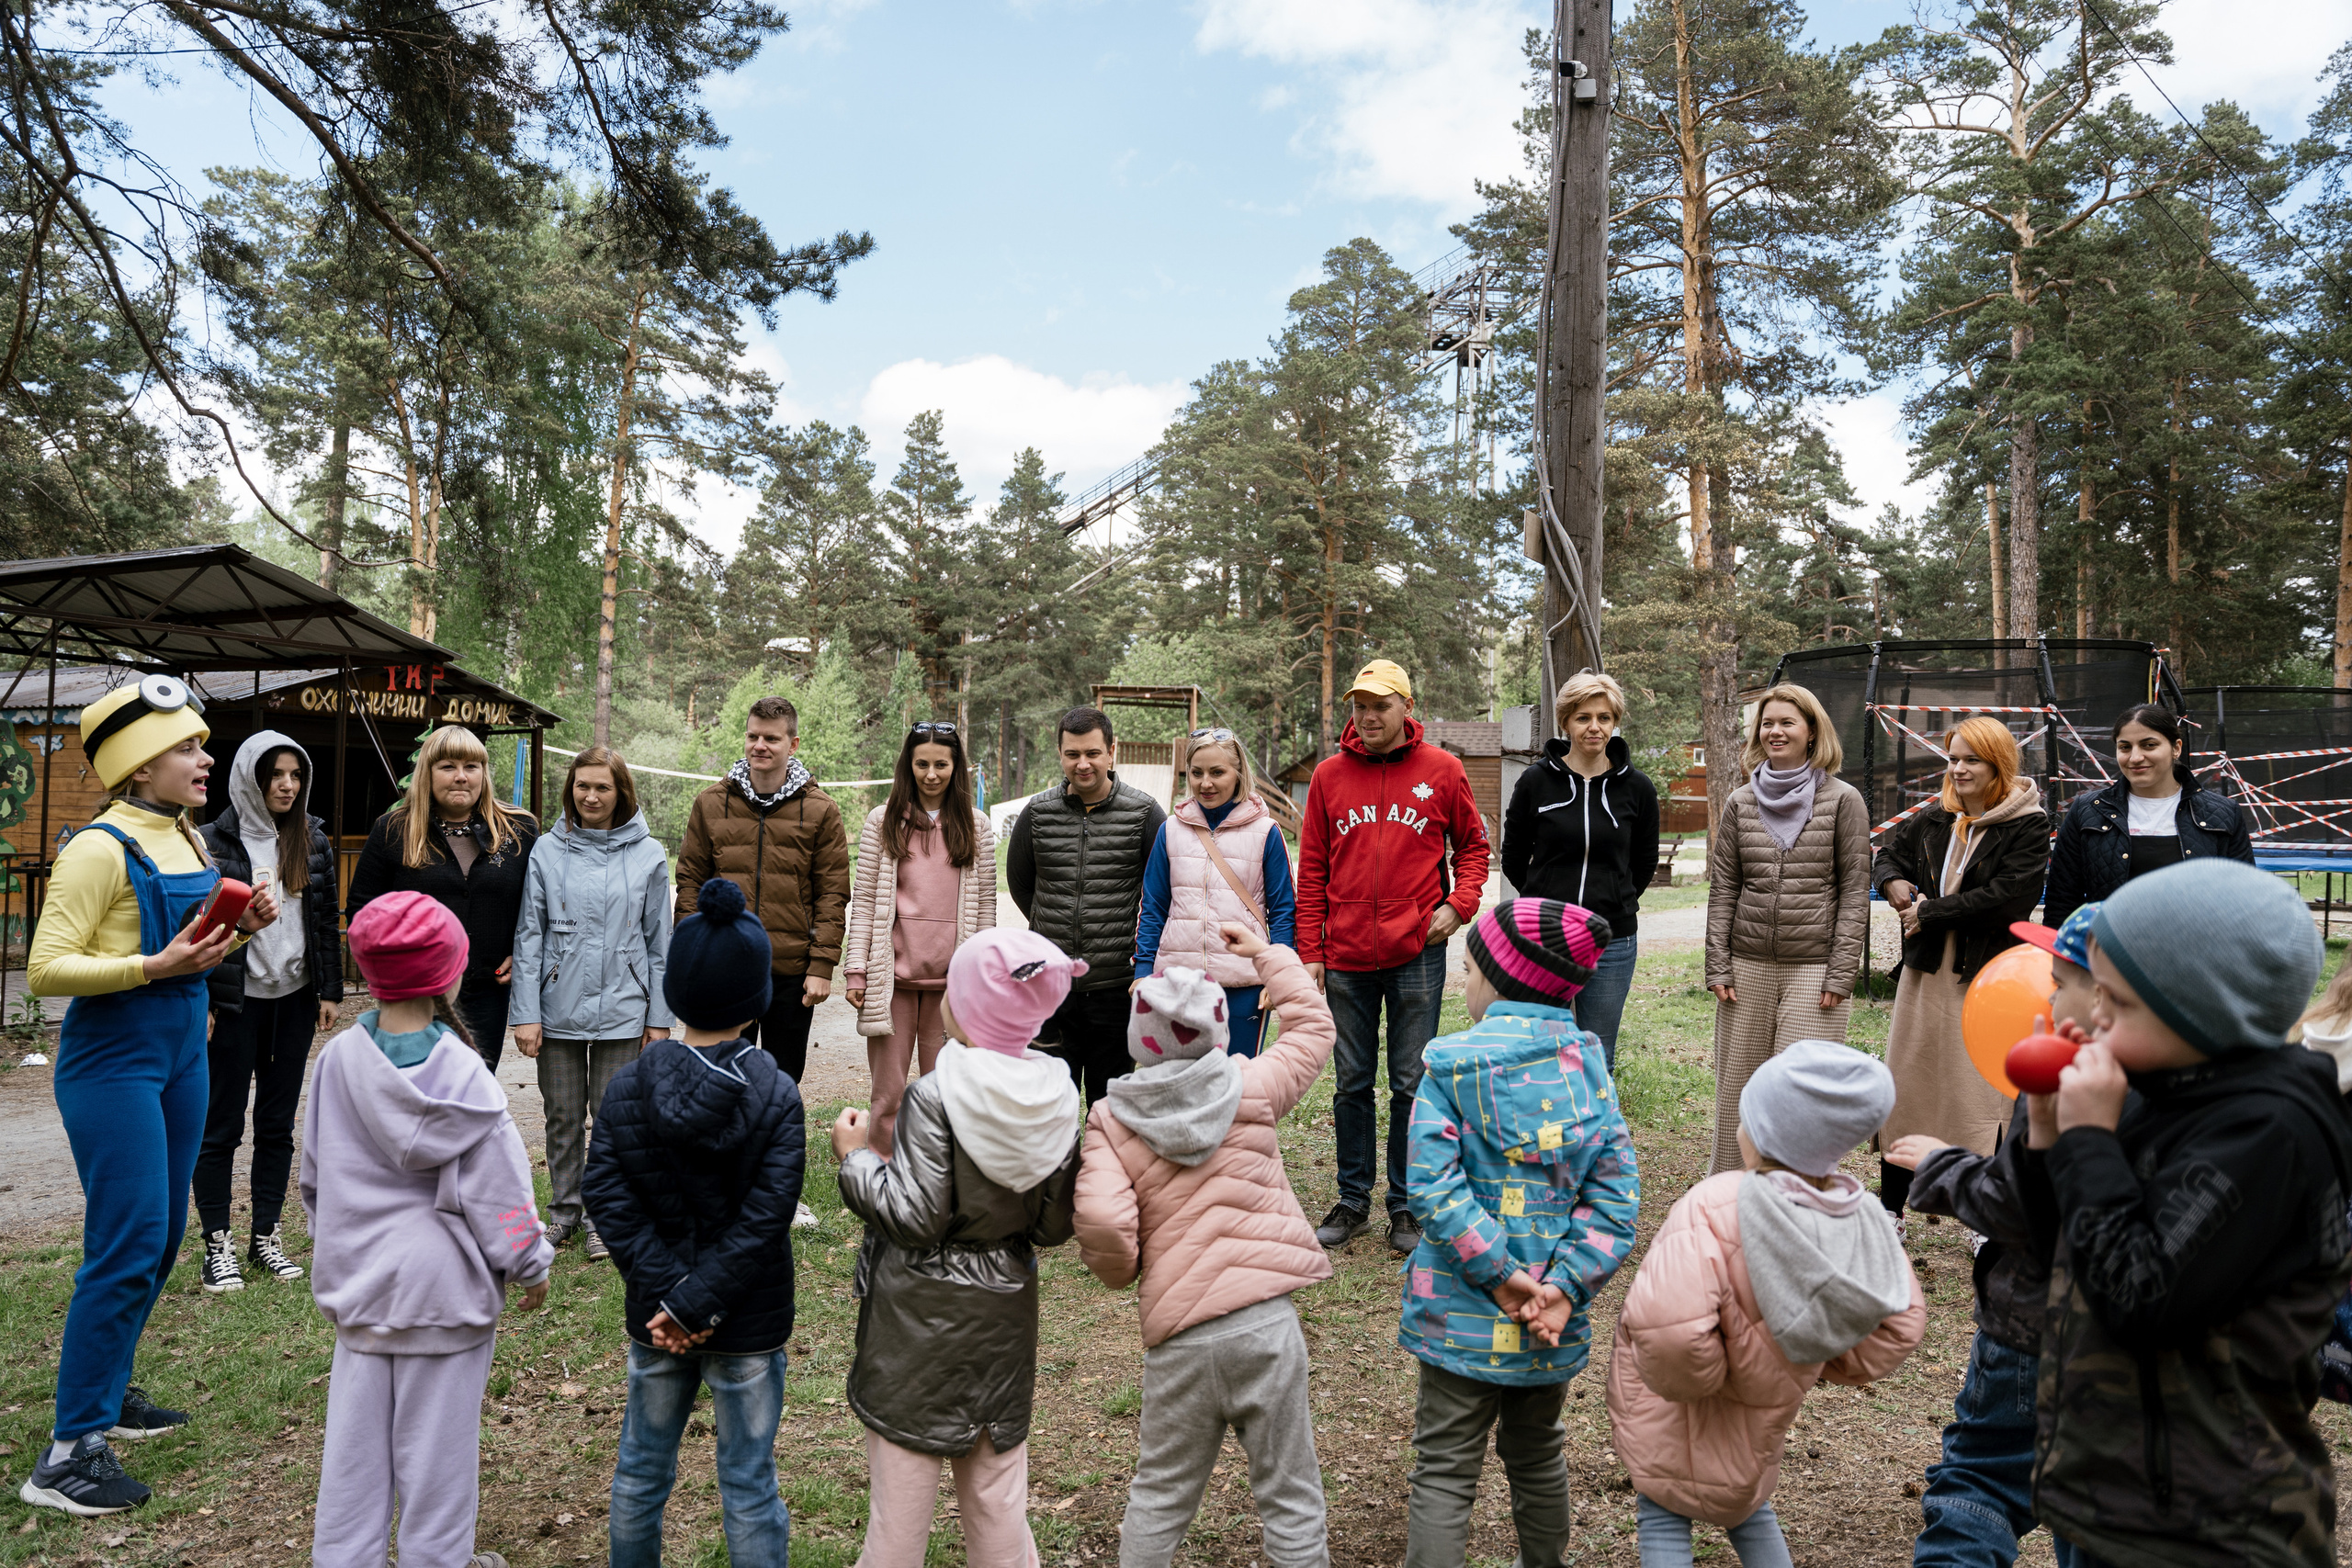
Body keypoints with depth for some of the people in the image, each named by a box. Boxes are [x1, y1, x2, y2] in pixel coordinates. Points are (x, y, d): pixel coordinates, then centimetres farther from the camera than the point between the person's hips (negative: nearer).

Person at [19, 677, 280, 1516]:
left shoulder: (189, 839, 9)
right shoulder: (101, 848, -16)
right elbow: (46, 969, -19)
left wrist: (238, 928, 2)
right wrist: (156, 965, -27)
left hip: (182, 1052, 9)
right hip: (113, 1061, -8)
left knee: (161, 1237, 16)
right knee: (127, 1246, -7)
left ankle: (107, 1389, 32)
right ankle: (69, 1450, 3)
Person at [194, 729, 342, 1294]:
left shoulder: (312, 839, 7)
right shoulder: (217, 840, -6)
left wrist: (330, 990, 6)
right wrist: (201, 1003, -11)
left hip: (294, 1000, 4)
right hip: (235, 1001, -4)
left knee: (278, 1124, 11)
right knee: (222, 1125, 4)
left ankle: (266, 1236, 21)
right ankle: (218, 1244, 14)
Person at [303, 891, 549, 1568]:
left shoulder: (338, 1060, -5)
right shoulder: (461, 1073, -18)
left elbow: (315, 1173, 7)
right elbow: (496, 1181, -13)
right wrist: (530, 1263, 0)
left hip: (358, 1278, 4)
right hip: (443, 1283, -4)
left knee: (356, 1433, 16)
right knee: (436, 1435, 9)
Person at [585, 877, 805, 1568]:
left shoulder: (628, 1086, -8)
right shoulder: (777, 1096, -16)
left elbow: (608, 1198, -13)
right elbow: (765, 1217, -21)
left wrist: (670, 1296, -13)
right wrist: (693, 1304, -15)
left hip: (653, 1318, 3)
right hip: (749, 1328, -3)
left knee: (641, 1468, 22)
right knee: (749, 1485, 10)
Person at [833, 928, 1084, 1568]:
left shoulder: (935, 1095, -21)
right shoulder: (1058, 1097, -6)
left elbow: (915, 1216, -20)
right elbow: (1054, 1226, -2)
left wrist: (854, 1158, -7)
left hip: (923, 1314, -5)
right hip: (1006, 1309, 5)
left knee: (903, 1481, 11)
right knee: (997, 1484, 18)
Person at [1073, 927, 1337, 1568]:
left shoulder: (1108, 1119, -1)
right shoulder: (1252, 1084, 0)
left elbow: (1102, 1224, -14)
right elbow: (1313, 1027, 17)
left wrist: (1118, 1269, 8)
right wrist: (1266, 954, 27)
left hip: (1177, 1333, 1)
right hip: (1265, 1319, 0)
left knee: (1160, 1494, 19)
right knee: (1288, 1494, 12)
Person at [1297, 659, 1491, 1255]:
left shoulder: (1442, 770, 0)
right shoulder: (1329, 775, 4)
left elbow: (1472, 844, 11)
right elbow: (1312, 871, 6)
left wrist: (1460, 902, -6)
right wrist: (1309, 953, 2)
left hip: (1417, 954, -2)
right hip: (1346, 958, 2)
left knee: (1412, 1084, 5)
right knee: (1352, 1084, 11)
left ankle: (1407, 1205, 19)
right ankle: (1353, 1200, 24)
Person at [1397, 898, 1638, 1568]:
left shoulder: (1449, 1066, -12)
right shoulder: (1587, 1066, -2)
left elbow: (1434, 1187, -21)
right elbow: (1615, 1192, -9)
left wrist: (1499, 1275, -16)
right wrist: (1565, 1285, -12)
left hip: (1463, 1314, -4)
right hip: (1551, 1319, 4)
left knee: (1445, 1471, 7)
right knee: (1538, 1455, 26)